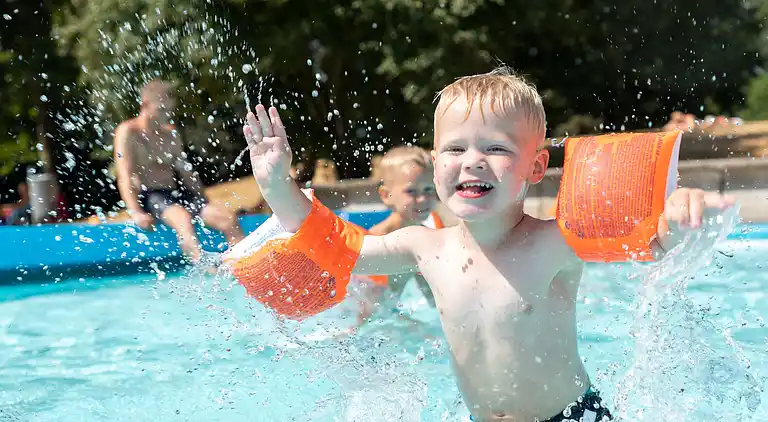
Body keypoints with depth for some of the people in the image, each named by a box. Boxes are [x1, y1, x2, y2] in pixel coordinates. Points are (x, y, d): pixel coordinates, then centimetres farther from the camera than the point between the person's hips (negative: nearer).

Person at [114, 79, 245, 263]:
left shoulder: (171, 134, 19)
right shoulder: (128, 132, 0)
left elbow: (186, 171, 23)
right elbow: (125, 177, -10)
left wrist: (205, 205, 12)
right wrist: (135, 212, -24)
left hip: (176, 194, 7)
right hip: (148, 196, -6)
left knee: (228, 218, -17)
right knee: (183, 218, -39)